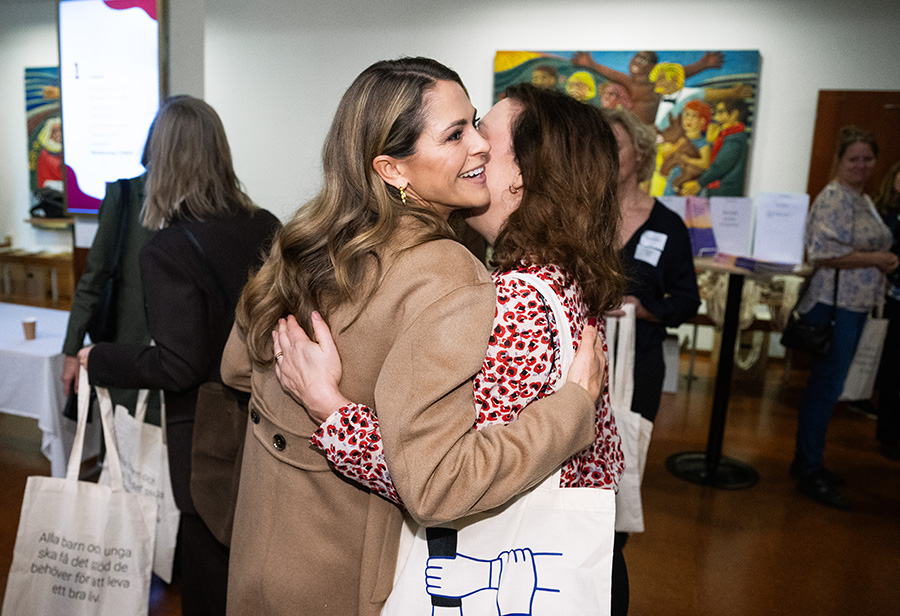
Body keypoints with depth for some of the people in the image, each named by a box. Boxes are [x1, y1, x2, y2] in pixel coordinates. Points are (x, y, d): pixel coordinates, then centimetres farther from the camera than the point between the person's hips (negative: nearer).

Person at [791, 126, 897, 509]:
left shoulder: (864, 200, 18)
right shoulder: (834, 198, -13)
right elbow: (823, 252, -23)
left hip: (856, 306, 10)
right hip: (833, 305, -10)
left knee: (827, 385, 15)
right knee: (826, 386, -5)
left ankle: (808, 461, 26)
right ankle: (810, 474, 5)